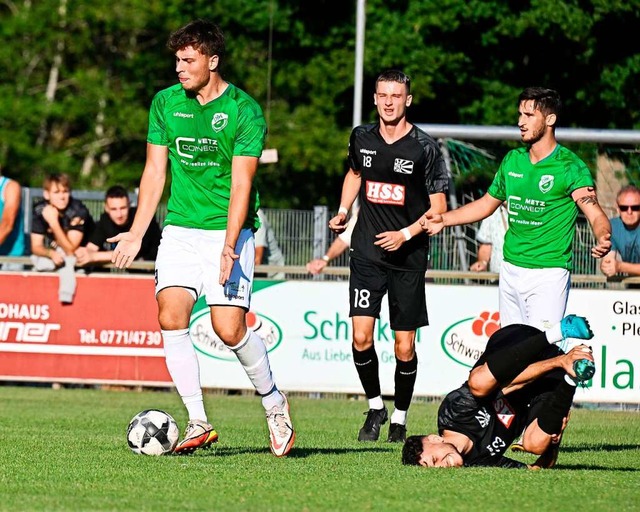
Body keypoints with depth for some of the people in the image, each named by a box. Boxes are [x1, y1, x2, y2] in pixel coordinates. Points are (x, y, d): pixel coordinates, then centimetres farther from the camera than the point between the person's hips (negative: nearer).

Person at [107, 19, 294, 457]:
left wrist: (228, 246, -22)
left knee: (229, 328, -13)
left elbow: (241, 183, -13)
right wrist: (137, 233, 7)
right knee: (171, 317, -13)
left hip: (228, 231, -4)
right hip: (180, 228, 4)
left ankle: (273, 401, 14)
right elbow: (155, 171, 13)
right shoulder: (166, 104, 7)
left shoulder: (245, 111, -8)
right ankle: (198, 423, -6)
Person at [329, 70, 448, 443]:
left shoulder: (425, 147, -7)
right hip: (367, 253, 2)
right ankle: (375, 406, 12)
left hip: (408, 258, -2)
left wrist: (406, 234, -15)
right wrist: (343, 211, 11)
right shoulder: (362, 138, 4)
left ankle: (400, 416, 20)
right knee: (361, 338, -10)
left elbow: (439, 206, -3)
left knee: (405, 348, 1)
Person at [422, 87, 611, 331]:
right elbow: (488, 202, 23)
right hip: (510, 271, 6)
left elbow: (595, 214, -19)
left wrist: (602, 239, -40)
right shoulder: (513, 160, 10)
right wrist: (444, 219, 15)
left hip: (549, 273, -6)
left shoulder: (570, 166, -9)